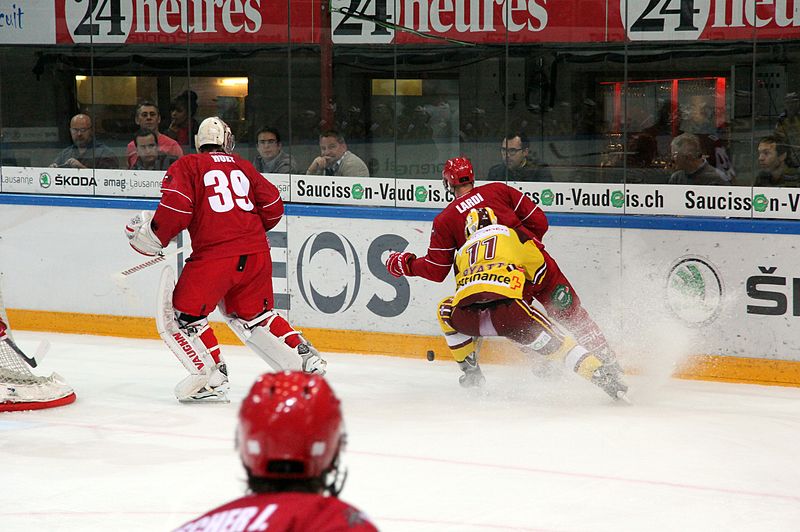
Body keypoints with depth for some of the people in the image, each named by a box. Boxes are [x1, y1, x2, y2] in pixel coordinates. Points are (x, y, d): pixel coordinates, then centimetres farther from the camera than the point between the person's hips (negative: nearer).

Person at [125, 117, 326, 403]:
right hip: (257, 252, 6)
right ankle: (304, 356, 22)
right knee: (253, 315, 24)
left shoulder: (188, 165, 6)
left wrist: (154, 237, 2)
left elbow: (177, 207, -9)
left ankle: (211, 378, -6)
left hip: (215, 254, -6)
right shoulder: (243, 167, 19)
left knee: (182, 314, 3)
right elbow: (273, 206, 15)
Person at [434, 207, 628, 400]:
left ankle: (470, 371, 33)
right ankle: (601, 375, -15)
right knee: (553, 341, 5)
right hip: (506, 307, -2)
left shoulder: (461, 252, 35)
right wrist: (524, 295, 36)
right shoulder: (509, 233, 28)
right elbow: (537, 268, 22)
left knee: (447, 310, 35)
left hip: (467, 314, 2)